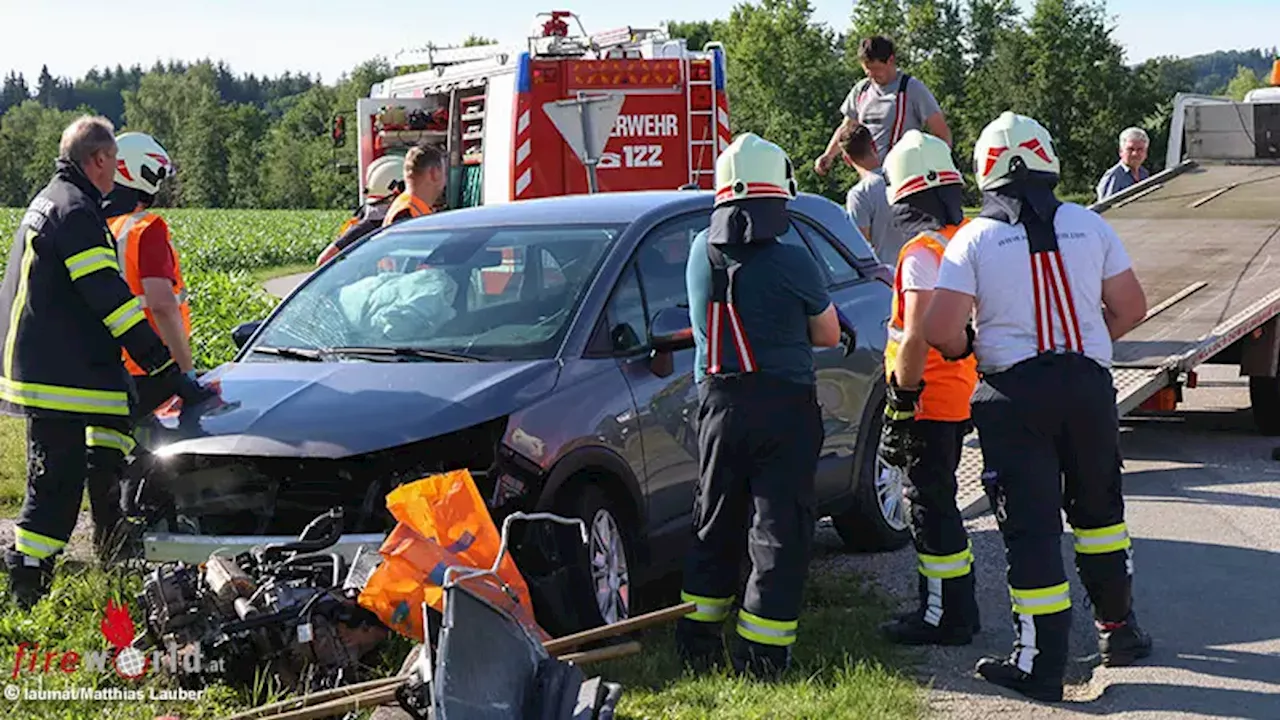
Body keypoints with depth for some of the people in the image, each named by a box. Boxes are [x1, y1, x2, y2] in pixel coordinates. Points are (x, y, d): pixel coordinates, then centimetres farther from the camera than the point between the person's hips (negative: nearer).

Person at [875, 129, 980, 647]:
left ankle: (944, 617, 5)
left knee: (929, 506, -1)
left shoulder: (922, 254, -18)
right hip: (962, 396, 9)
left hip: (930, 403, -9)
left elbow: (917, 338, -24)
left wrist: (901, 402, -19)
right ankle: (956, 608, 26)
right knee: (938, 502, 18)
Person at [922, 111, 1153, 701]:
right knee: (1097, 506, 22)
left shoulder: (975, 239, -5)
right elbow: (1131, 308, 7)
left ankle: (1039, 665, 1)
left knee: (1031, 525, 0)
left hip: (1014, 394, -3)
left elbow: (940, 330, -12)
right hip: (1089, 385, 3)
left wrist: (969, 347, 9)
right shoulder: (1089, 226, 4)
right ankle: (1119, 629, 32)